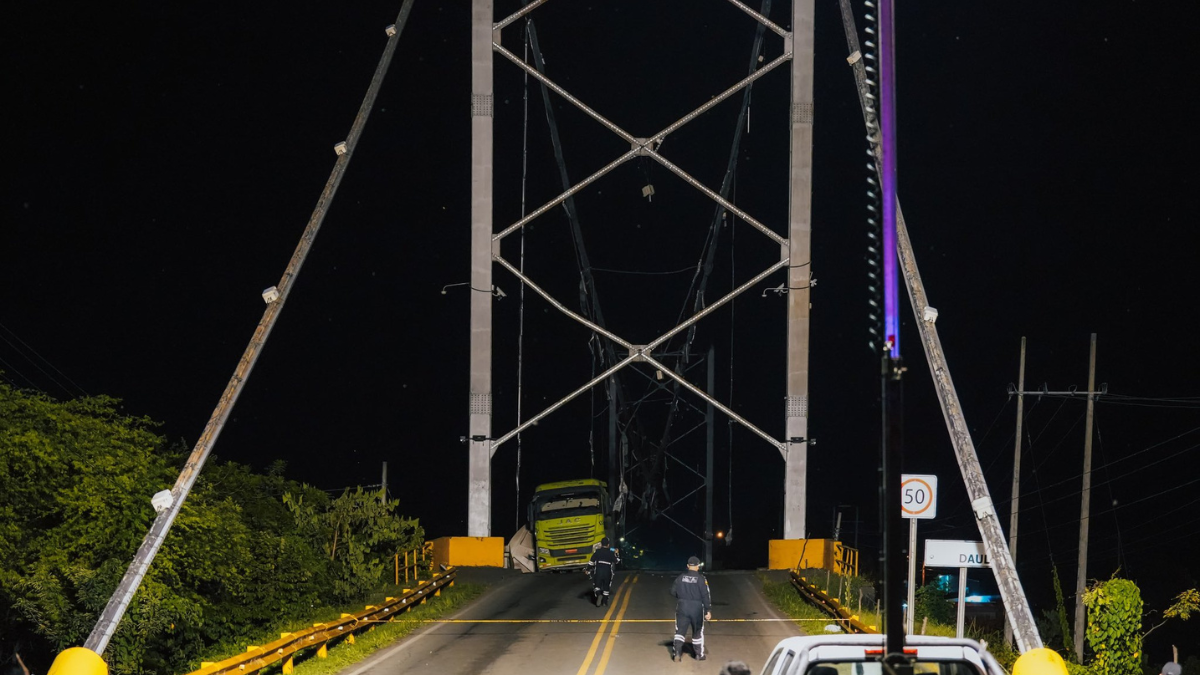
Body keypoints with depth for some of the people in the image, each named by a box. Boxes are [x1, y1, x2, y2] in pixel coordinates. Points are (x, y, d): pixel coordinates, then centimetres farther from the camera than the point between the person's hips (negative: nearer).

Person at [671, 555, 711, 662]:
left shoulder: (680, 577, 0)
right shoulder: (701, 579, -10)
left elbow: (673, 592, 7)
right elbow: (706, 596, -11)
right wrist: (708, 611, -8)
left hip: (682, 608, 2)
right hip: (697, 609, -2)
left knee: (680, 630, 5)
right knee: (698, 632, 13)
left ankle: (676, 652, -10)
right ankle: (699, 654, 21)